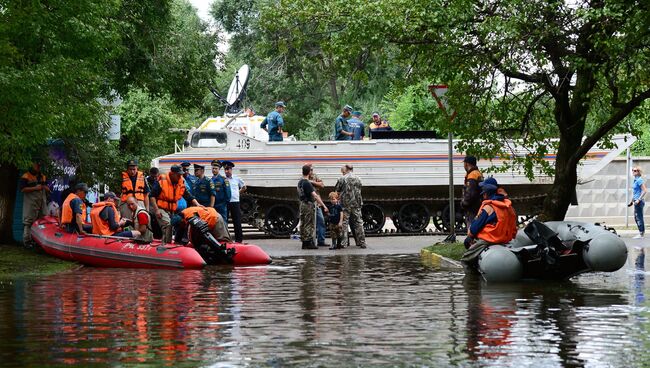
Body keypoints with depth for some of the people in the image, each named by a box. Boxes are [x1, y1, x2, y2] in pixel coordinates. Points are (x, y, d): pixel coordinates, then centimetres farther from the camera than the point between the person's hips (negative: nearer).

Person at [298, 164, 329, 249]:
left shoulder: (300, 182, 10)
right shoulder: (307, 183, -18)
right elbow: (315, 195, -24)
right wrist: (324, 205, -24)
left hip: (302, 204, 9)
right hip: (309, 205, -9)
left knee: (303, 224, 10)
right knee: (309, 224, -4)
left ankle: (304, 243, 14)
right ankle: (309, 243, -3)